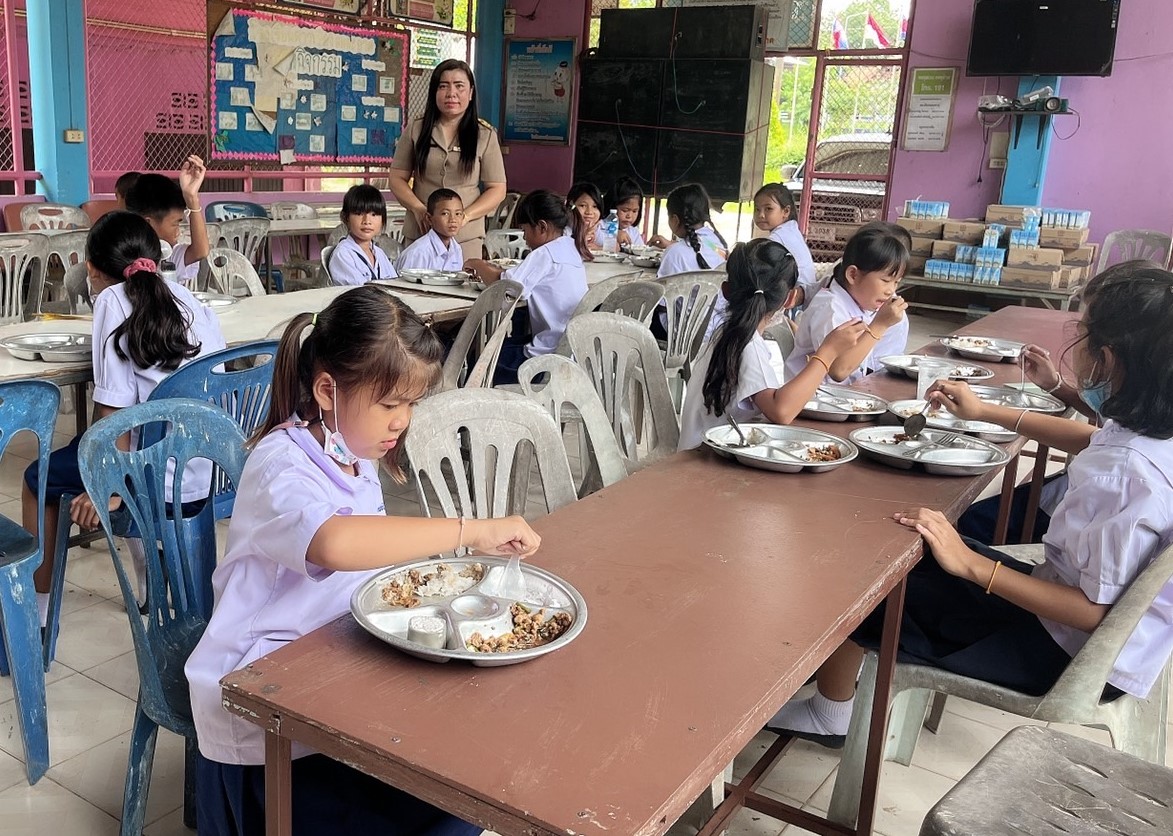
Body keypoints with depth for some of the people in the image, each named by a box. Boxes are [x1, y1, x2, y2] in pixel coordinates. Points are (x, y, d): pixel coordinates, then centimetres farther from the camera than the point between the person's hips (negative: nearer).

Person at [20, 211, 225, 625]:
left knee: (39, 478, 21)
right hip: (214, 464, 6)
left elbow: (115, 406, -12)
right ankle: (151, 580, 44)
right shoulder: (183, 295, 9)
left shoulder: (112, 300, -7)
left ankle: (37, 610, 31)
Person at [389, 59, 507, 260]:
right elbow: (397, 178, 8)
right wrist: (418, 209, -12)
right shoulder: (416, 130, 6)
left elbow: (497, 190, 2)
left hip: (467, 237, -1)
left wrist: (463, 217, -13)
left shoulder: (485, 135, 3)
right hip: (419, 232, 1)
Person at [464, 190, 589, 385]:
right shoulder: (570, 248, 11)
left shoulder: (545, 254, -17)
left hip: (550, 357, -9)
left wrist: (477, 265, -1)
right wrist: (491, 268, 5)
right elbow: (524, 278, 15)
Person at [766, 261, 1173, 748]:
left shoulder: (1129, 475, -34)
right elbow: (1094, 440, 17)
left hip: (1066, 653, -9)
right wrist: (985, 412, 20)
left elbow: (1095, 609, -29)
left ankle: (830, 715, 24)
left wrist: (971, 565, -27)